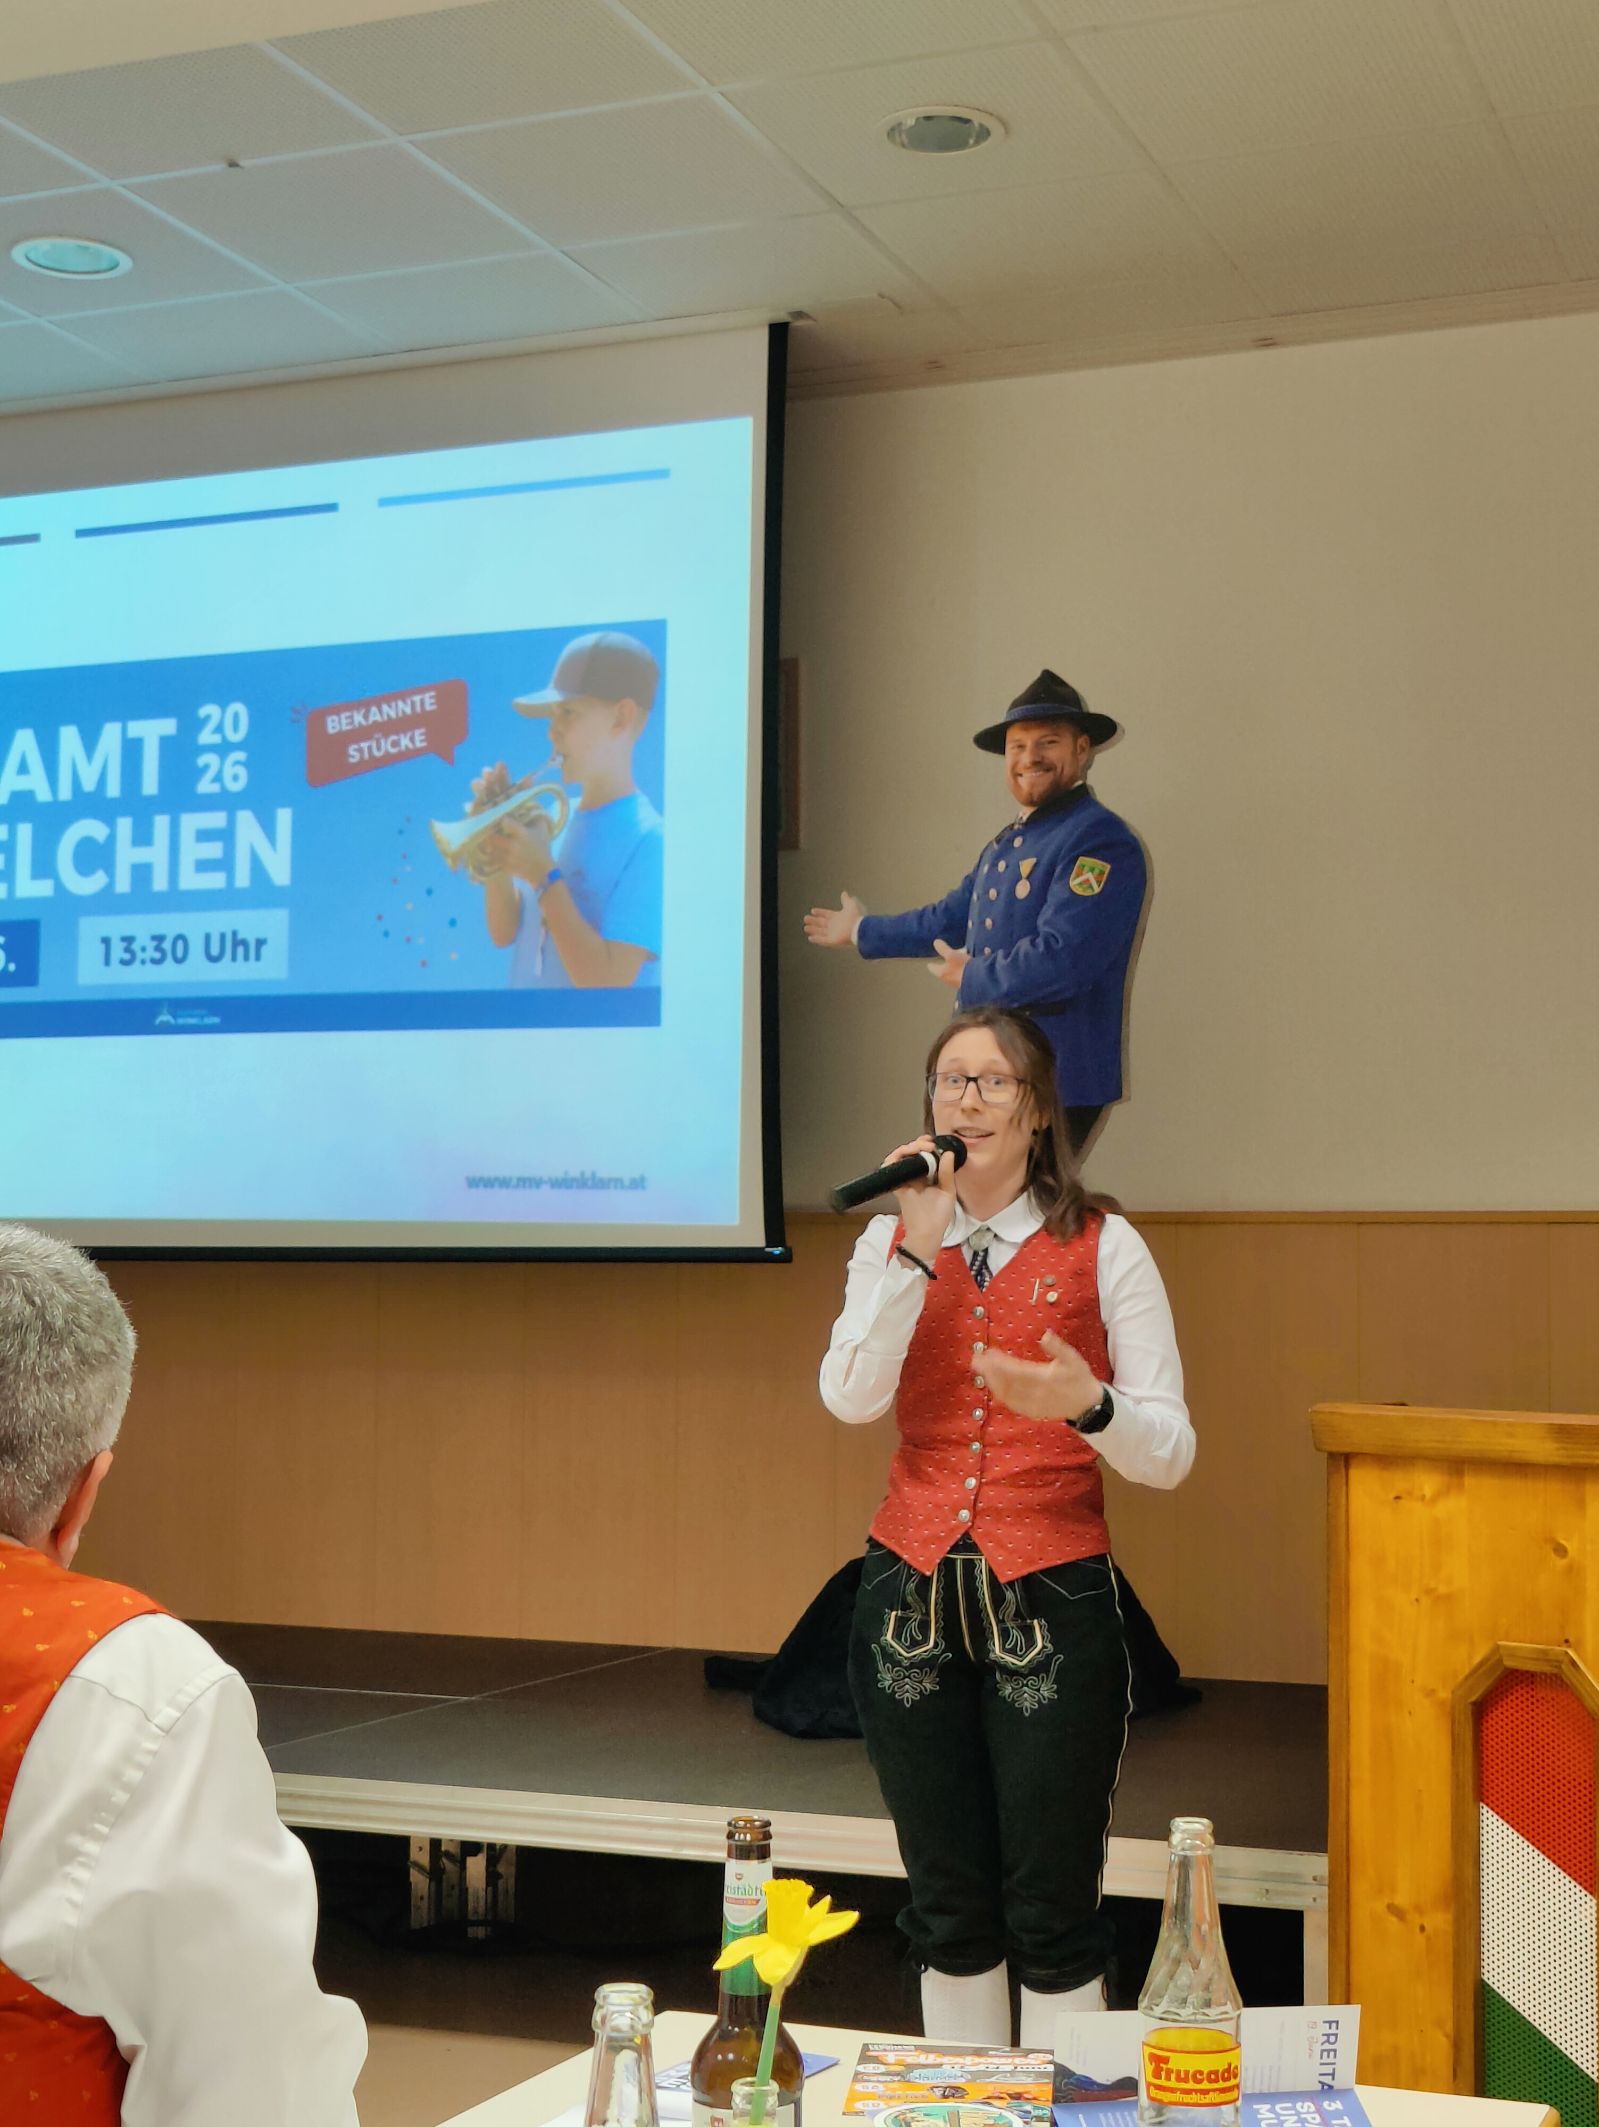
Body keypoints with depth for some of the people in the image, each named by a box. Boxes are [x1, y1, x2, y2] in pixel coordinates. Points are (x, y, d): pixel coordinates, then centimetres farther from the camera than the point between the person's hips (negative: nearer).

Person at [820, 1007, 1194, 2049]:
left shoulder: (1103, 1248, -2)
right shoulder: (893, 1241, 8)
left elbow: (1170, 1452, -6)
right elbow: (850, 1397, -9)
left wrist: (1088, 1405, -27)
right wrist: (919, 1251, -14)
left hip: (1051, 1603, -3)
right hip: (914, 1597, 3)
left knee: (1053, 1914, 0)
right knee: (947, 1909, 12)